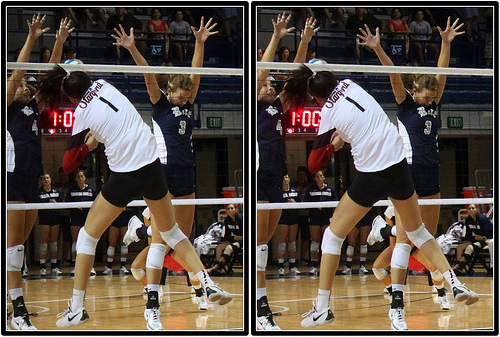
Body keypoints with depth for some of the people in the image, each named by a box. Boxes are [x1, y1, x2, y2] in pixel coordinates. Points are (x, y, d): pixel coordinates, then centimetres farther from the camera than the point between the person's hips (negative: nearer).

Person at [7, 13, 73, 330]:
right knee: (14, 243, -11)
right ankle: (19, 311, -17)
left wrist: (60, 41, 10)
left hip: (32, 182, 8)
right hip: (12, 179, -8)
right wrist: (31, 39, -14)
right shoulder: (6, 107, 1)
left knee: (20, 245, 9)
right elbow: (17, 72, -9)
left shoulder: (33, 107, 19)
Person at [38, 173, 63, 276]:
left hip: (55, 218, 4)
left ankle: (54, 267, 10)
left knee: (54, 242, 6)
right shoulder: (39, 192, -1)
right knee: (44, 242, -6)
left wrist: (56, 203, -7)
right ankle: (42, 267, -5)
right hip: (44, 219, -4)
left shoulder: (57, 191, 10)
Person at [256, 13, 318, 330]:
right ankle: (262, 308, -14)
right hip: (258, 178, -8)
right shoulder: (252, 106, 0)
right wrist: (276, 37, -12)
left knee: (265, 242, 10)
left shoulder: (277, 107, 18)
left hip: (276, 181, 8)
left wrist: (305, 41, 9)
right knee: (259, 243, -10)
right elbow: (262, 71, -9)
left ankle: (255, 299, 14)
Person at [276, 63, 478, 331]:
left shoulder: (330, 114, -11)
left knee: (333, 235, 11)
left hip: (371, 178, -5)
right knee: (416, 231, 23)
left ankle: (322, 308, 11)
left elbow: (314, 165, -6)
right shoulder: (349, 85, 0)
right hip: (399, 166, 5)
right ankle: (455, 285, 14)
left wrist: (331, 146, 8)